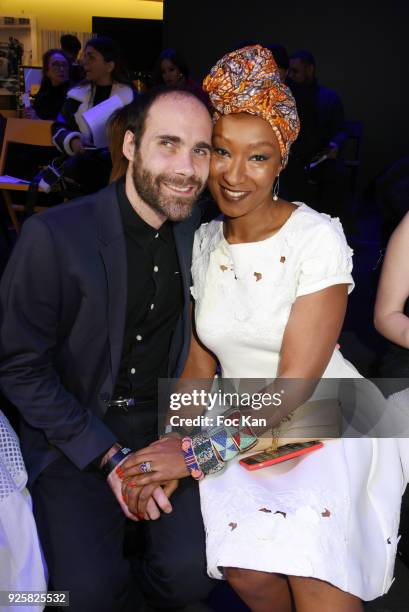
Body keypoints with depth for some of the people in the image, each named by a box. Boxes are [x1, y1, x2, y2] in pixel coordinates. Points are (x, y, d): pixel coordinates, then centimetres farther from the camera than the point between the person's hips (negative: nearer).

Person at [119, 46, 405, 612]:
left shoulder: (318, 237, -14)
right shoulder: (205, 242, 2)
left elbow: (297, 381, -17)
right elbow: (201, 360, 5)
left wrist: (199, 452, -21)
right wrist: (170, 443, -10)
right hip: (239, 427, 4)